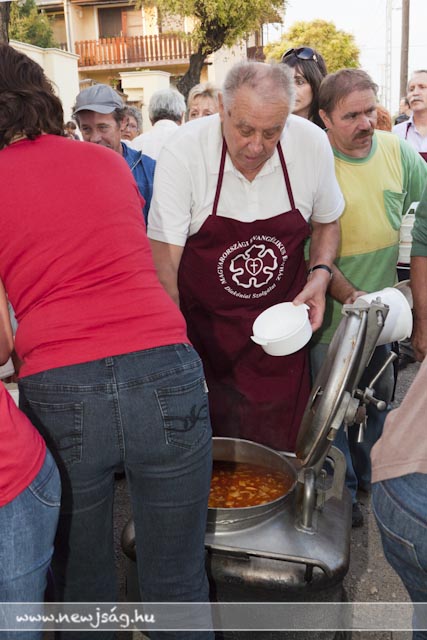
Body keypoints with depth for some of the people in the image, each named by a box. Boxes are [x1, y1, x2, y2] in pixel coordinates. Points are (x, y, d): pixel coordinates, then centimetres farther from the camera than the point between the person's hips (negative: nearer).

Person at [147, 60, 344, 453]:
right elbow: (164, 258, -17)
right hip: (203, 329, -2)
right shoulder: (184, 152, -18)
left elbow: (326, 222, 9)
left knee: (281, 449, 11)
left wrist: (321, 273, -9)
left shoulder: (313, 144, -9)